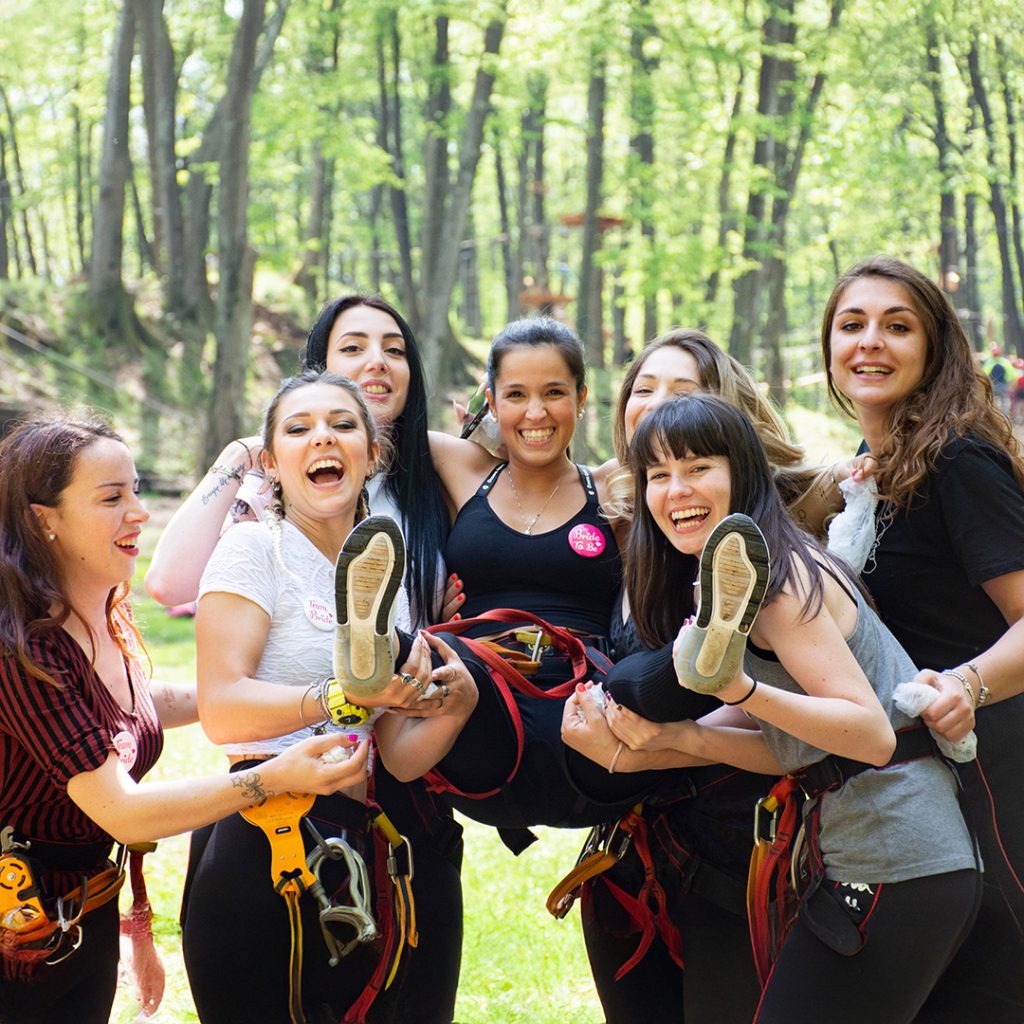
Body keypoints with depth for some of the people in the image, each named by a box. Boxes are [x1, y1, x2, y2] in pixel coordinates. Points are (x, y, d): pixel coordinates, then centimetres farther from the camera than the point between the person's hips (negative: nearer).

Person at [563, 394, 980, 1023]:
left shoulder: (778, 576, -15)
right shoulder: (726, 585, 14)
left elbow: (873, 734, -23)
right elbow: (786, 746, 7)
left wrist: (738, 688, -35)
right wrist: (671, 741, -6)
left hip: (894, 871, -10)